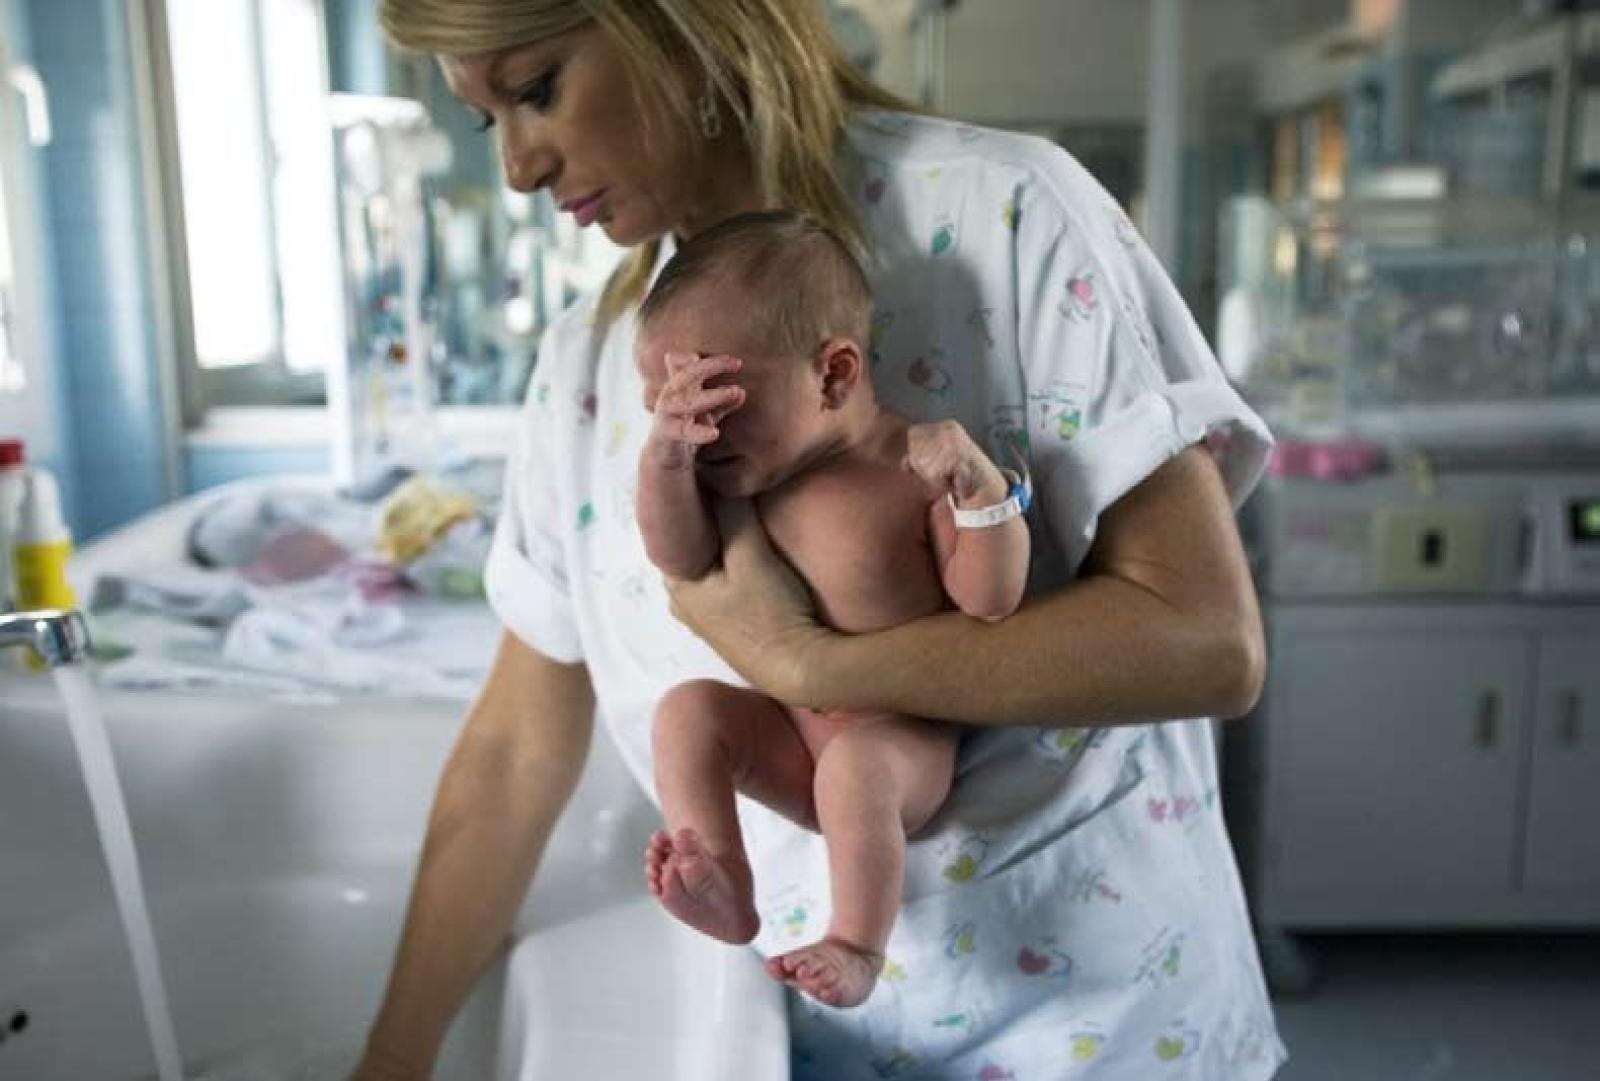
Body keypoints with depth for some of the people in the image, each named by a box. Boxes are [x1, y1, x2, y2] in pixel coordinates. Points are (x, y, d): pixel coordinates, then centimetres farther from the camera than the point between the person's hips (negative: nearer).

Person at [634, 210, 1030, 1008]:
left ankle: (857, 948, -21)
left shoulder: (922, 469, -13)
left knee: (855, 764, -35)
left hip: (901, 740, -5)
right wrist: (663, 456, -20)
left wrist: (981, 487, -31)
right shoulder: (760, 468, 3)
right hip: (788, 736, 6)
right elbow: (683, 560, -5)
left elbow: (989, 601, -16)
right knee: (686, 711, -16)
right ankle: (723, 887, -23)